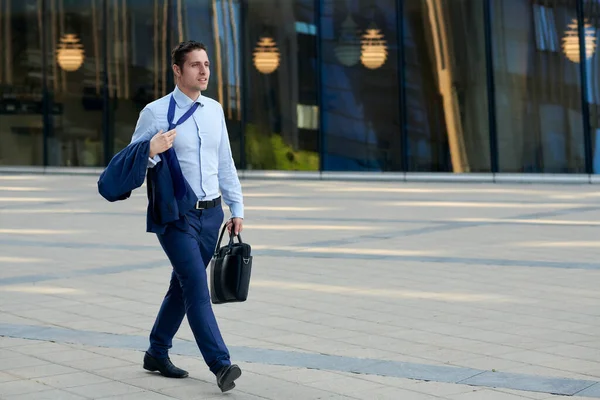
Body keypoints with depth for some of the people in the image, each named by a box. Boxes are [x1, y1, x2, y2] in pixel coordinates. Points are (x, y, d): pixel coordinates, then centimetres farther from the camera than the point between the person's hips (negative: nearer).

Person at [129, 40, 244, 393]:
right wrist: (152, 153, -28)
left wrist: (237, 209, 12)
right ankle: (221, 365, -18)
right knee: (197, 287, -14)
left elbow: (225, 164, 14)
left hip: (211, 213, 6)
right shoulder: (156, 113, -8)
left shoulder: (215, 110, 8)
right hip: (177, 215, -6)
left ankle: (158, 353, 30)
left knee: (182, 285, 15)